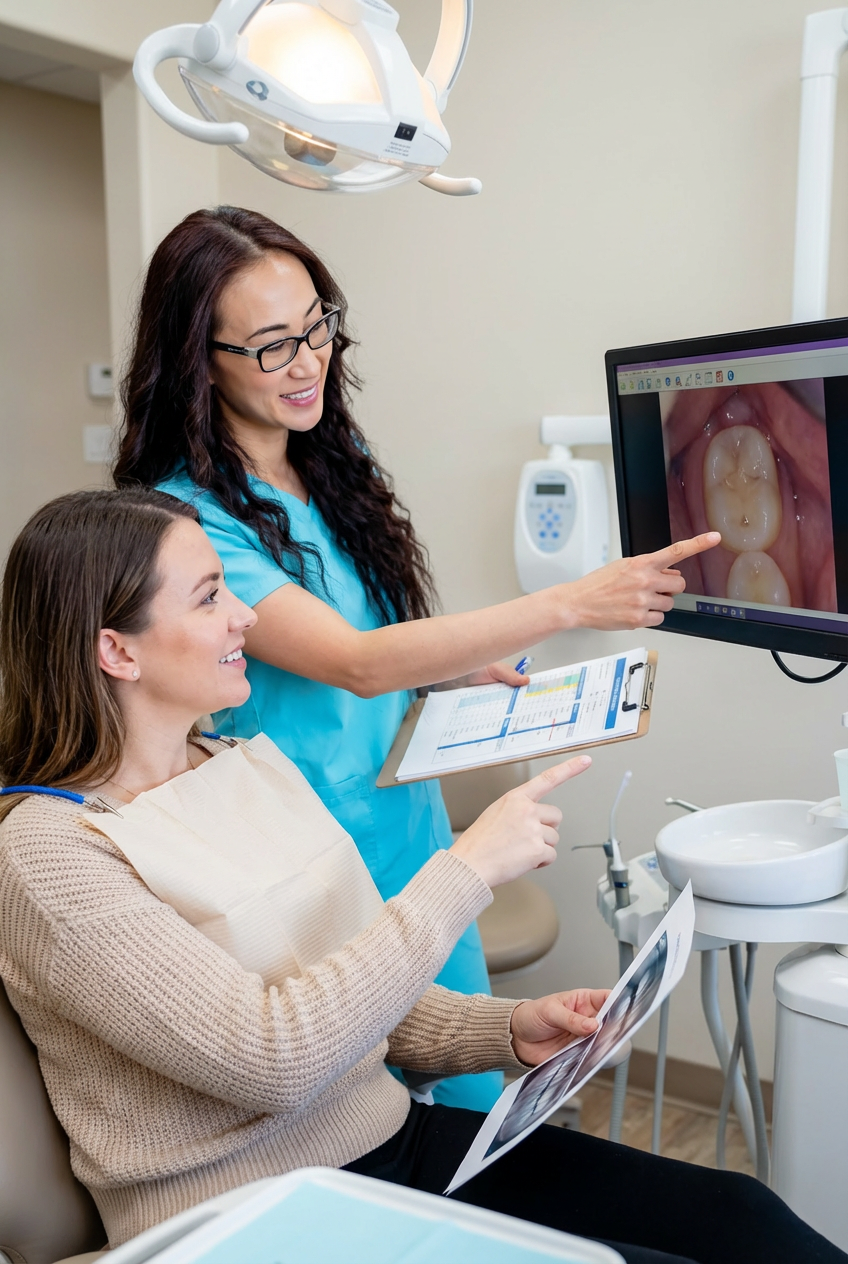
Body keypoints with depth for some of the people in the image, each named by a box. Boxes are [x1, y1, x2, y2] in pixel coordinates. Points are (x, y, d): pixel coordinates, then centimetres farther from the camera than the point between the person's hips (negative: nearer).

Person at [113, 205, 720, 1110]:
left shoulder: (336, 458, 3)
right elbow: (355, 662, -28)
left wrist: (454, 671, -3)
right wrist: (572, 604, -32)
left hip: (418, 843, 7)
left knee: (476, 1104, 19)